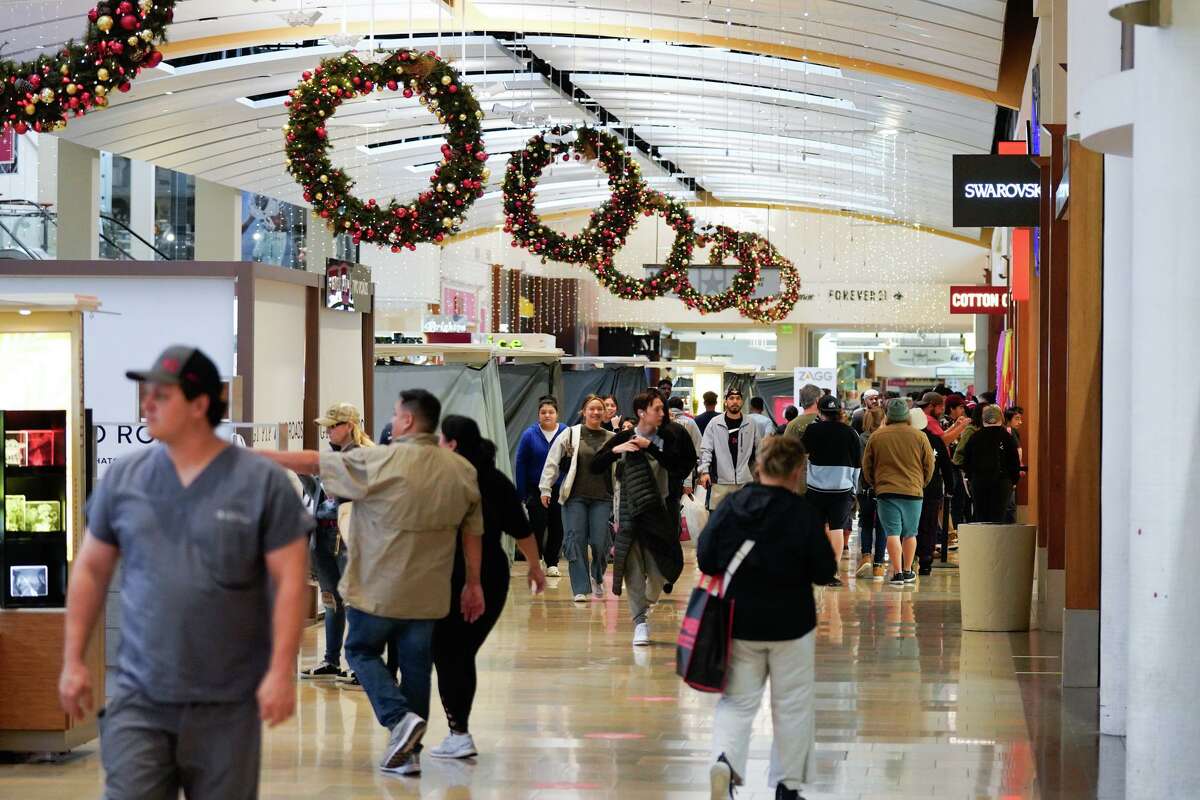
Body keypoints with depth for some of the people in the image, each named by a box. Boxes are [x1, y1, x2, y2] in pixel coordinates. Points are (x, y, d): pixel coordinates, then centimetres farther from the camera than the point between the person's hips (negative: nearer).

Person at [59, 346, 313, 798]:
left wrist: (281, 671, -13)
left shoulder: (263, 483, -4)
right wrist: (73, 660, 8)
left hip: (227, 705, -2)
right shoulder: (123, 478, 5)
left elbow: (290, 580, -6)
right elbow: (91, 570, 12)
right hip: (138, 698, 2)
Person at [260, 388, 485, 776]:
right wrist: (473, 582, 15)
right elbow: (473, 530, 7)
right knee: (415, 664, 11)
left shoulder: (380, 461, -13)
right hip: (428, 594, 4)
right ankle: (409, 753, 12)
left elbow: (312, 463, -9)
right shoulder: (463, 471, 2)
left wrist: (254, 455, 0)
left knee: (361, 650, 15)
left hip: (379, 589, -4)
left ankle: (400, 717, -5)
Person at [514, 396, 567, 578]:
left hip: (560, 489, 1)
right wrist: (521, 493, -6)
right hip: (535, 489, -1)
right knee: (538, 526, -4)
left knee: (557, 528, 5)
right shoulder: (530, 435, -4)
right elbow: (520, 464, -2)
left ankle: (552, 563, 17)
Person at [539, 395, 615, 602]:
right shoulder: (570, 434, 3)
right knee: (576, 541, -4)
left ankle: (597, 577, 27)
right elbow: (552, 462, 3)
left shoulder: (612, 439, 8)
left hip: (602, 498, 1)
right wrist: (546, 488, -3)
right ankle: (580, 589, 1)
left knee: (600, 542, -3)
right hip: (575, 497, -1)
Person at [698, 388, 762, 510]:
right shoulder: (715, 424, 1)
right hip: (720, 481, -2)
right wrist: (704, 471, -11)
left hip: (745, 481, 2)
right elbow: (705, 449, 0)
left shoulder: (750, 425, 6)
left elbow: (759, 450, 12)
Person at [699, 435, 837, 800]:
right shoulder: (804, 514, -14)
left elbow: (705, 560, -2)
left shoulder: (729, 507, -6)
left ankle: (725, 760, -14)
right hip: (791, 625, -2)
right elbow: (824, 572, -10)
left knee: (738, 701, 12)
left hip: (739, 623, 2)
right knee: (793, 706, 13)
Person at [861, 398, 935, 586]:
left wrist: (874, 485, 22)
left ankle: (897, 572, -8)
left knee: (892, 532, -1)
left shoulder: (877, 436, 0)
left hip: (886, 491, -1)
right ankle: (907, 571, 21)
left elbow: (866, 465, 8)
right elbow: (929, 465, 7)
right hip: (913, 492, 1)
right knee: (910, 533, 14)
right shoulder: (919, 436, 0)